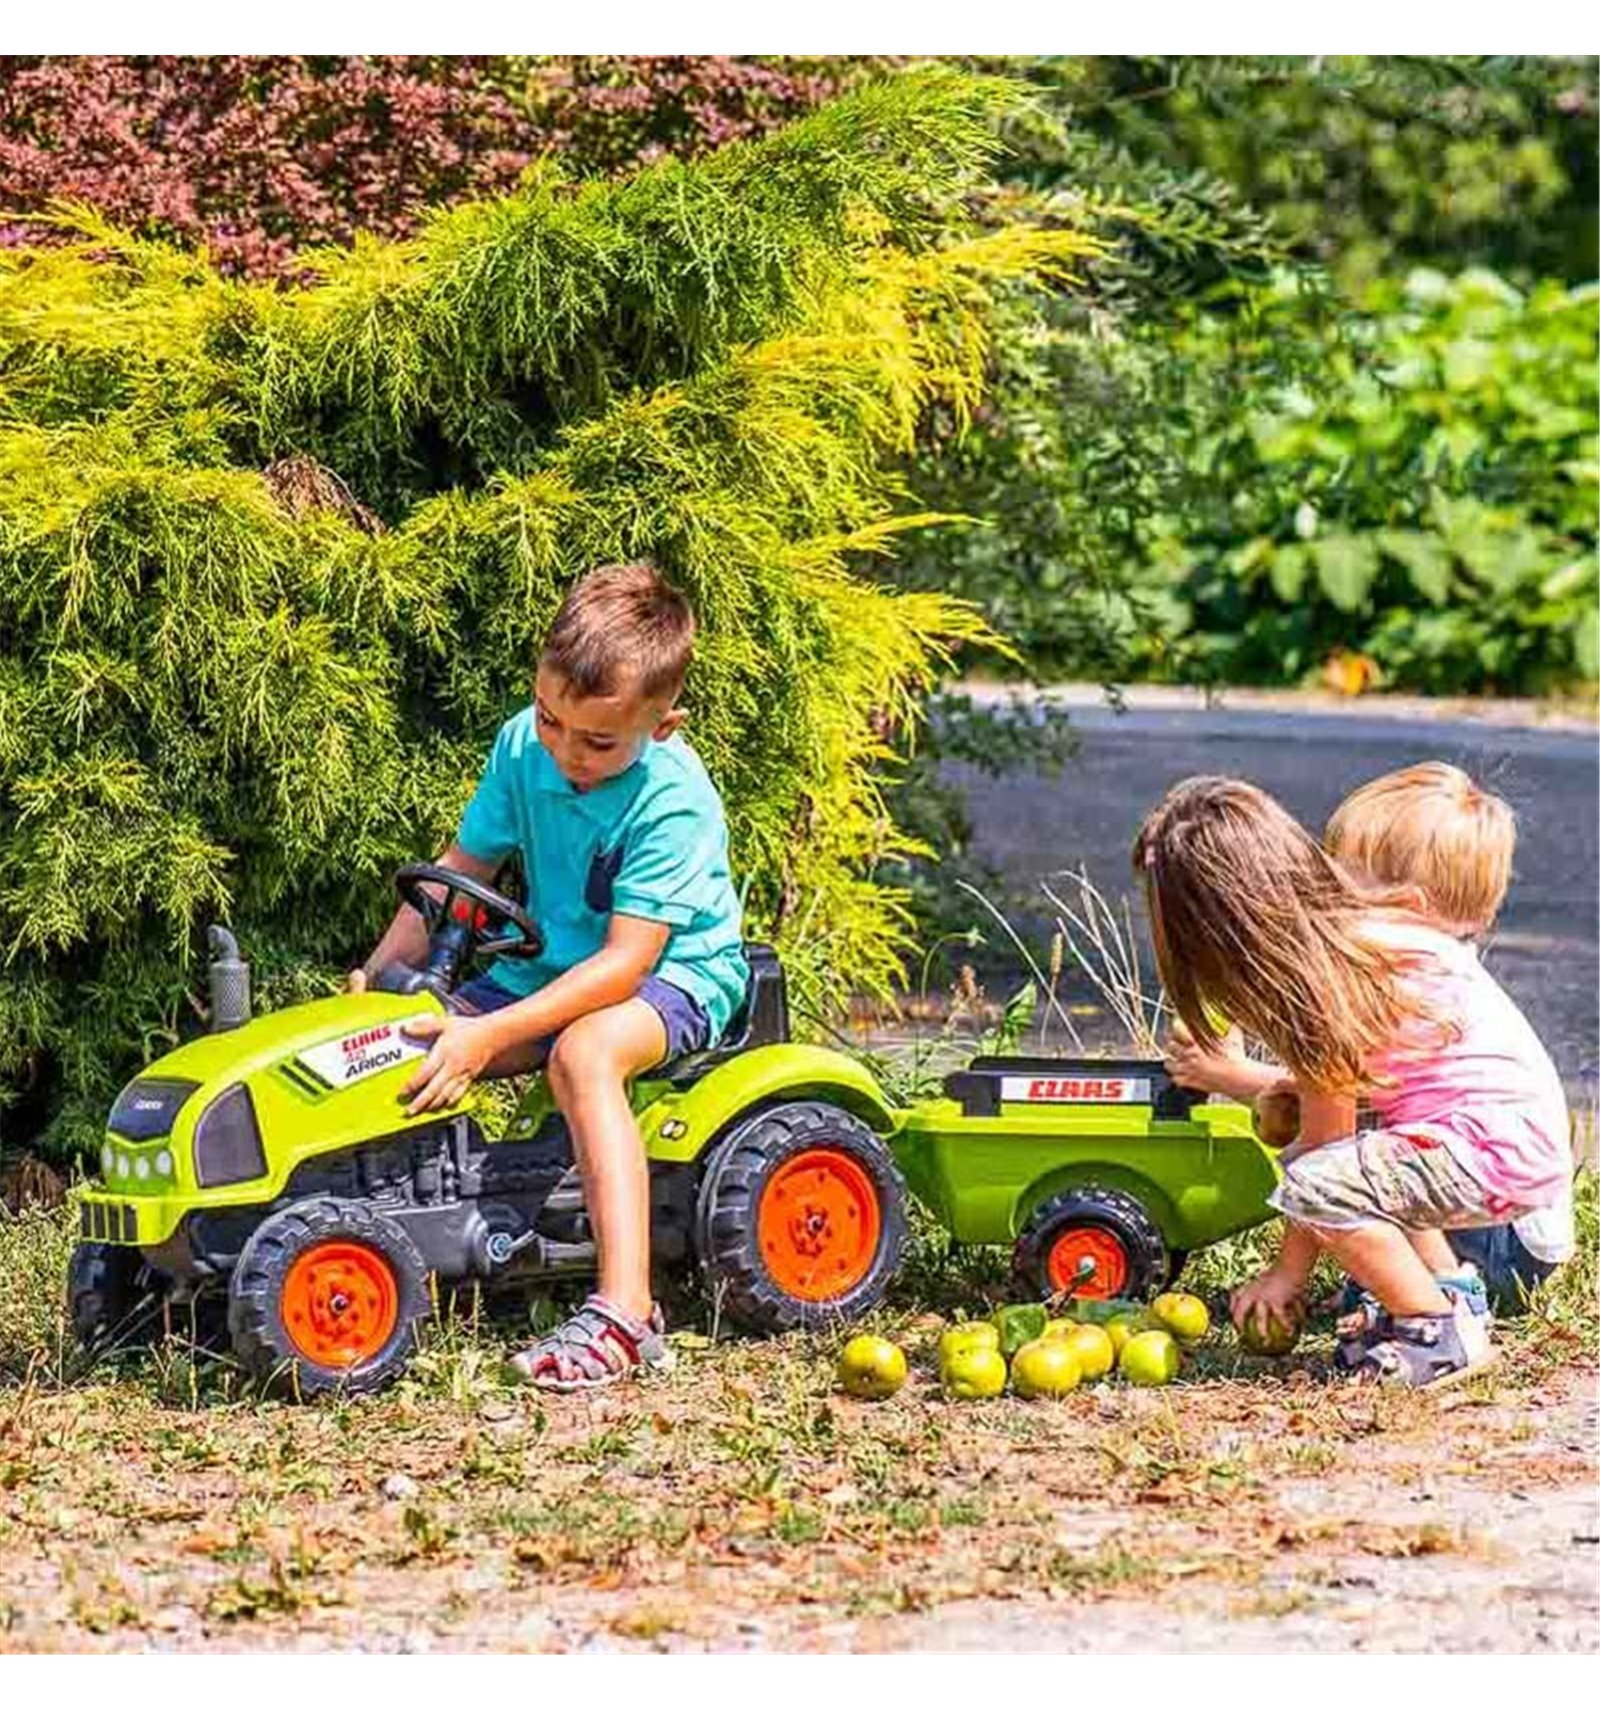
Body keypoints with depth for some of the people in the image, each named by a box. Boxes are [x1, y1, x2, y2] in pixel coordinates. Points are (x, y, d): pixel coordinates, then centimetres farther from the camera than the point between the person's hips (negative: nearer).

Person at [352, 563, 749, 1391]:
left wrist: (491, 1034, -36)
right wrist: (380, 971, -9)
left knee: (582, 1052, -38)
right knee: (405, 1040, -11)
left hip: (673, 979, -7)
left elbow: (623, 962, -30)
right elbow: (460, 869, 5)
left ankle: (625, 1314, -45)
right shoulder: (523, 746, -7)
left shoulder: (672, 802, -26)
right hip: (548, 969, 8)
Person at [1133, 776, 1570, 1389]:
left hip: (1498, 1147, -10)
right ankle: (1454, 1298, 22)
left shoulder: (1327, 976, -20)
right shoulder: (1343, 922, 6)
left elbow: (1325, 1135, -12)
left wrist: (1287, 1272, -3)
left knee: (1316, 1186, -23)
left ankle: (1442, 1336, -6)